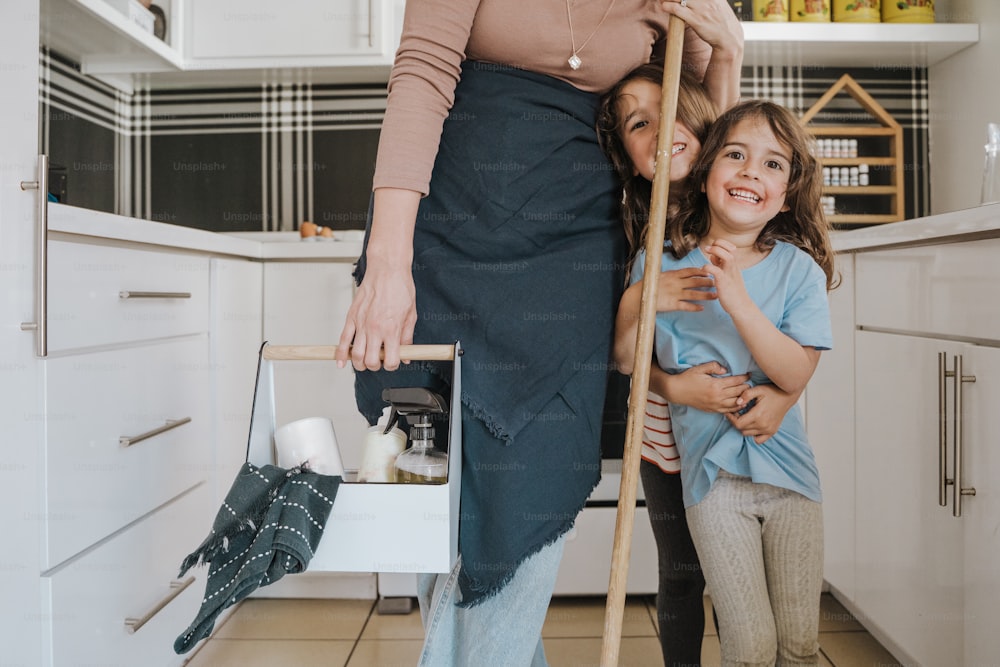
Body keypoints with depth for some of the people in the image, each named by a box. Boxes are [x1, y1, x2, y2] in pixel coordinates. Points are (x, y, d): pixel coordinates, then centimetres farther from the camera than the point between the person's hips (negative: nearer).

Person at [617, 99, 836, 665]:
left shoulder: (798, 268, -4)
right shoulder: (660, 263, -4)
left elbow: (795, 375, -15)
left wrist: (737, 298, -25)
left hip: (789, 467, 2)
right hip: (713, 474, -1)